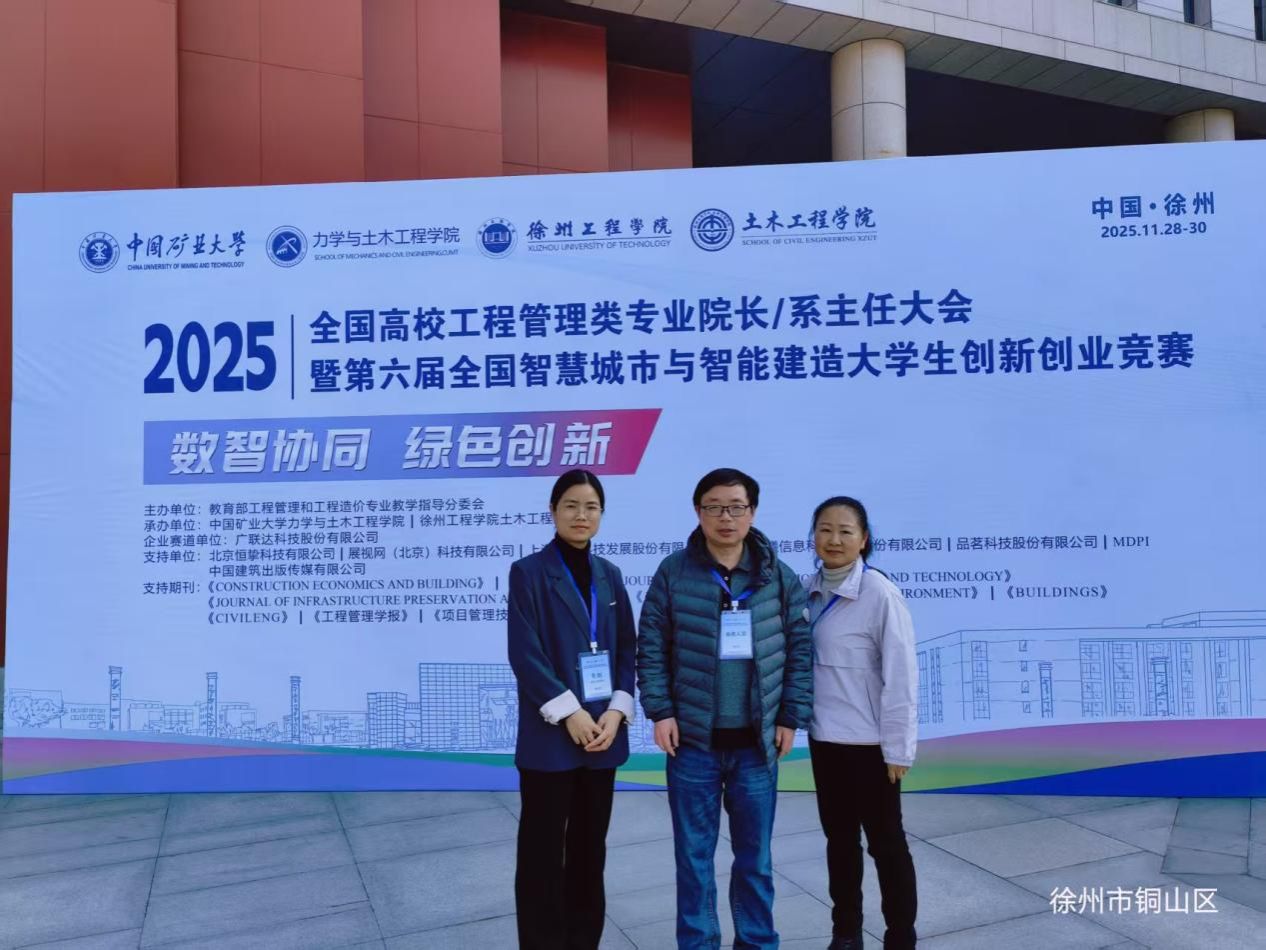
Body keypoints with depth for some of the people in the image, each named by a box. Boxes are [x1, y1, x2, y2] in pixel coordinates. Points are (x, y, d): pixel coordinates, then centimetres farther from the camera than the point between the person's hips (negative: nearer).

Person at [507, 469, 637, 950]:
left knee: (590, 848, 15)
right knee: (543, 852, 4)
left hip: (604, 732, 5)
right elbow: (525, 654, -12)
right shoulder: (528, 572, -5)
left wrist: (616, 711, -6)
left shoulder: (609, 574, 9)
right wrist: (570, 713, -17)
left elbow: (628, 649, 8)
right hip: (550, 736, -4)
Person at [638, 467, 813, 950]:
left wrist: (792, 717, 0)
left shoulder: (780, 577, 0)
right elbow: (651, 647, -2)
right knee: (694, 855, 12)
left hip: (756, 743, 1)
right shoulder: (674, 572, -4)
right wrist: (660, 711, -8)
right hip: (693, 740, -1)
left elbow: (800, 650, 4)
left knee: (755, 857, 15)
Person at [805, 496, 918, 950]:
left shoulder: (881, 595, -18)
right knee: (839, 837, 20)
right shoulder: (807, 590, 0)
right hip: (824, 737, 6)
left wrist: (898, 748, -14)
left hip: (869, 743, -6)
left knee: (885, 843, 11)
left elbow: (901, 676, -16)